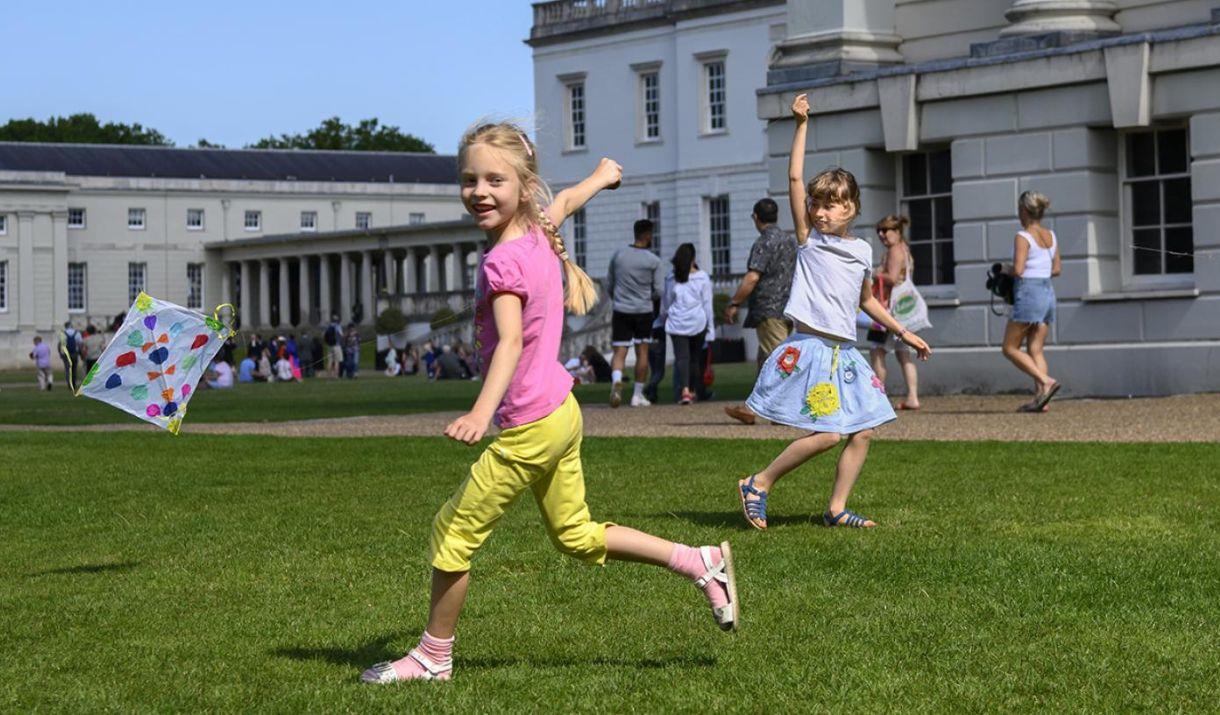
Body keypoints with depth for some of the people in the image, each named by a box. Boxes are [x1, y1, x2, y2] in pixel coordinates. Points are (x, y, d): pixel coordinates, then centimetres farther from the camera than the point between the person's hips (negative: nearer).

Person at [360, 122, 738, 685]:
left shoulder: (502, 262, -22)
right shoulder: (539, 233, 2)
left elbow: (511, 341, -35)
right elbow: (565, 200, 25)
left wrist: (481, 411, -49)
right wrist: (603, 175, 46)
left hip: (528, 427, -9)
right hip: (562, 413, 9)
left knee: (453, 532, 4)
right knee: (576, 535, 21)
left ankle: (433, 657, 15)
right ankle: (703, 563, 20)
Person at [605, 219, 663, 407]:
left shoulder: (618, 254, 2)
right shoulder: (653, 261, -5)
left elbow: (609, 283, 10)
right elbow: (657, 290, 0)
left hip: (621, 311, 1)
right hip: (644, 311, -1)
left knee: (619, 351, 1)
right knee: (642, 352, 10)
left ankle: (616, 380, -28)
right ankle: (638, 395, 13)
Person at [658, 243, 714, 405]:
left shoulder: (671, 278, 1)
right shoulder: (702, 278, -2)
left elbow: (665, 302, 11)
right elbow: (707, 304, 1)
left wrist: (664, 318, 28)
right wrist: (710, 328, 6)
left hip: (677, 323, 0)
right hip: (697, 323, 0)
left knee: (681, 357, -6)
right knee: (695, 357, 13)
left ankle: (684, 390, -24)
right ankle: (692, 390, 20)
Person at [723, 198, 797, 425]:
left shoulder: (764, 242, -12)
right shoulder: (790, 240, 14)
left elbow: (752, 278, -20)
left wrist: (734, 304, -15)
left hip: (769, 310, -9)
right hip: (787, 309, 9)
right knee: (765, 362, 14)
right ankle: (752, 408, 18)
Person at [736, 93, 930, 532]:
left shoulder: (862, 251, 13)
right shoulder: (809, 239, 0)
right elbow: (794, 177, -7)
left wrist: (904, 334, 30)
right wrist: (801, 125, -9)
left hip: (845, 353, 6)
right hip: (811, 348, -6)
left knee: (863, 432, 0)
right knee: (826, 434, -16)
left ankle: (836, 509, 9)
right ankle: (758, 485, -2)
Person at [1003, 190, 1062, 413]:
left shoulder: (1023, 237, -12)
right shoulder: (1050, 236, 10)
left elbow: (1018, 270, -19)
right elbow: (1057, 269, 16)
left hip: (1028, 294, -8)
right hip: (1048, 293, 8)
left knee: (1010, 348, 1)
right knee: (1036, 350, 9)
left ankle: (1046, 381, -15)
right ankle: (1040, 397, -2)